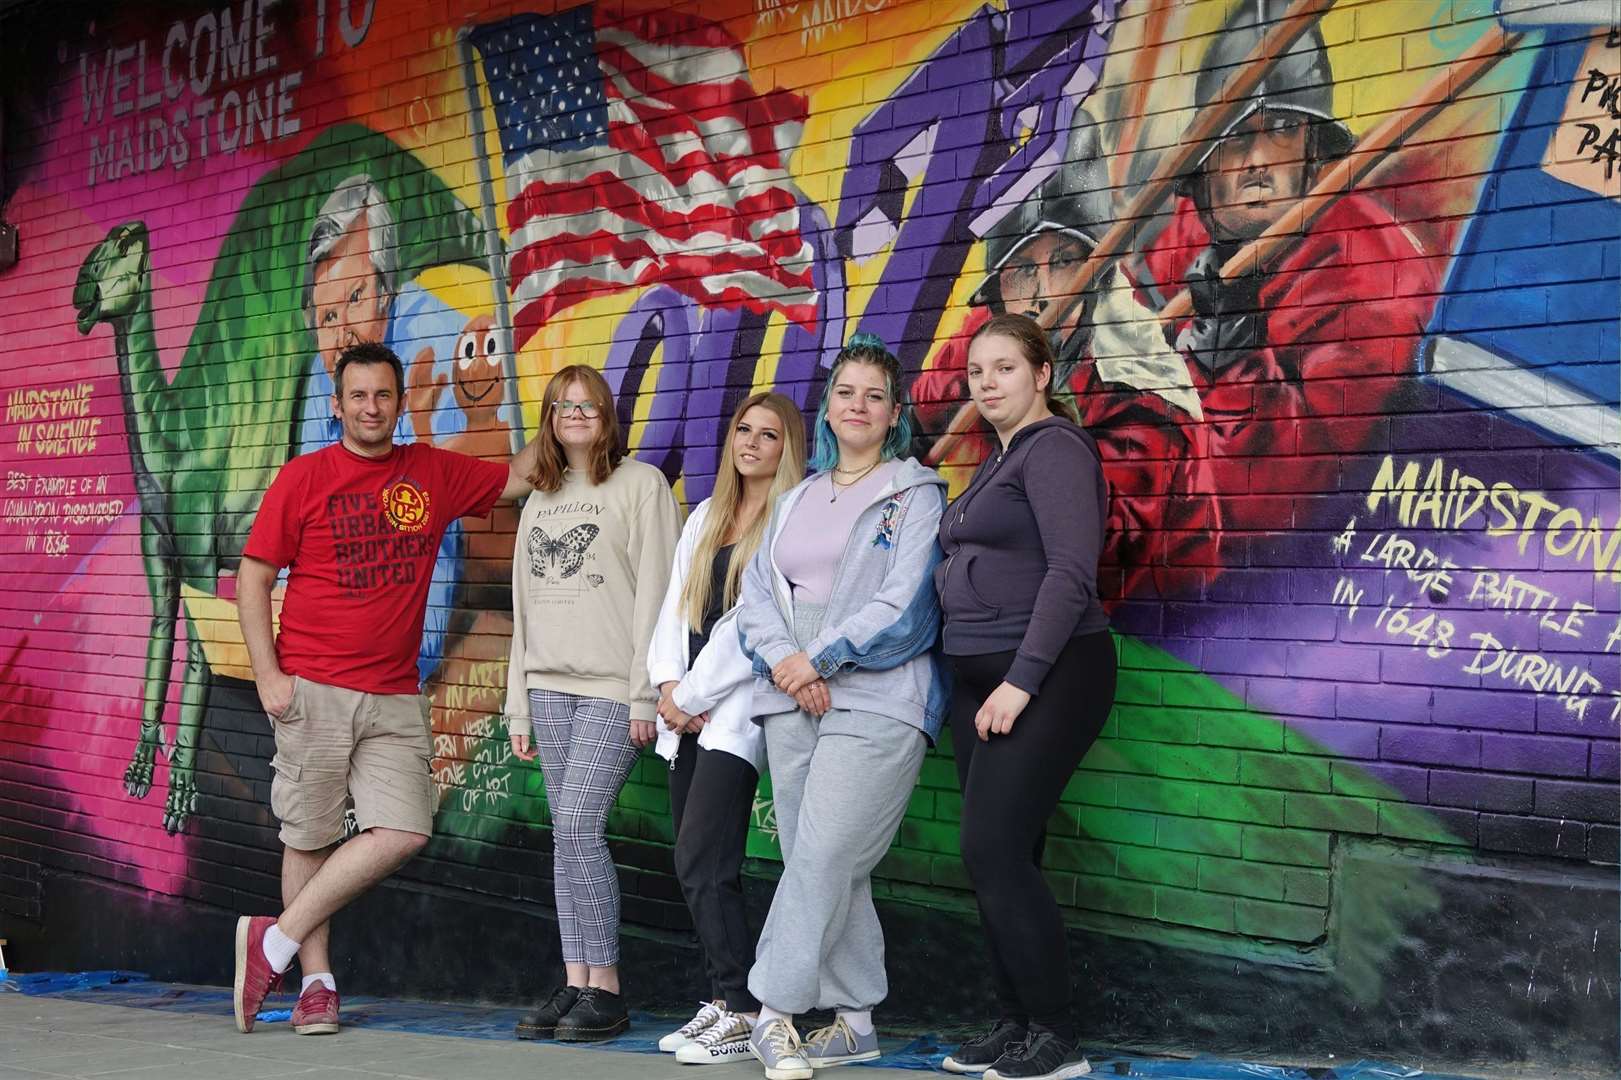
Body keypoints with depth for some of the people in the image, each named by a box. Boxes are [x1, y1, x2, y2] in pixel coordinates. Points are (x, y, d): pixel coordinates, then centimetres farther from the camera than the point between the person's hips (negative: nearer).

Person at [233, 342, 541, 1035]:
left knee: (403, 833, -8)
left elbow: (515, 478, 21)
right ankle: (317, 982, 16)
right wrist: (267, 673, -7)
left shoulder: (434, 473, 9)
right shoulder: (304, 477, 1)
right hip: (312, 691, -3)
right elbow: (254, 577, 2)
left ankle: (278, 939, 4)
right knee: (310, 837, 2)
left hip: (396, 698, 3)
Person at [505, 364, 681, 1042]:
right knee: (565, 837, 4)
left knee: (578, 824, -14)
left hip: (613, 688, -6)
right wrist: (519, 707, 15)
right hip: (550, 688, 6)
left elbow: (655, 593, -6)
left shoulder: (641, 485, 0)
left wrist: (646, 693, -12)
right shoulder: (538, 503, 19)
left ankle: (605, 988, -7)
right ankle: (576, 984, 8)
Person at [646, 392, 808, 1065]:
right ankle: (723, 1002, 12)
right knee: (698, 870, 6)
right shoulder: (704, 517, 19)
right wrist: (668, 685, -1)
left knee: (702, 864, -13)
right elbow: (675, 606, 14)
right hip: (686, 712, 7)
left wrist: (693, 695, -9)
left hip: (736, 709, -7)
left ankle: (744, 1013, -7)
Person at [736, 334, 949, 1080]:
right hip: (790, 702, 6)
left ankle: (775, 1013, -7)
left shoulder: (916, 494, 3)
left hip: (875, 703, -5)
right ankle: (854, 1019, 13)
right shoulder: (797, 501, 20)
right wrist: (781, 659, -8)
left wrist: (822, 659, -12)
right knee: (831, 869, 6)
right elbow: (757, 593, 11)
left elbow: (904, 604, -8)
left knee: (822, 860, -11)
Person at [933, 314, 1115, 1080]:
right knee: (997, 858, 8)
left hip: (1044, 678, -9)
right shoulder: (1001, 461, 19)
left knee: (995, 851, -13)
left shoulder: (1054, 447, -9)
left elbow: (1072, 573, -19)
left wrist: (1022, 682, -24)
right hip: (982, 678, 9)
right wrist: (988, 683, 10)